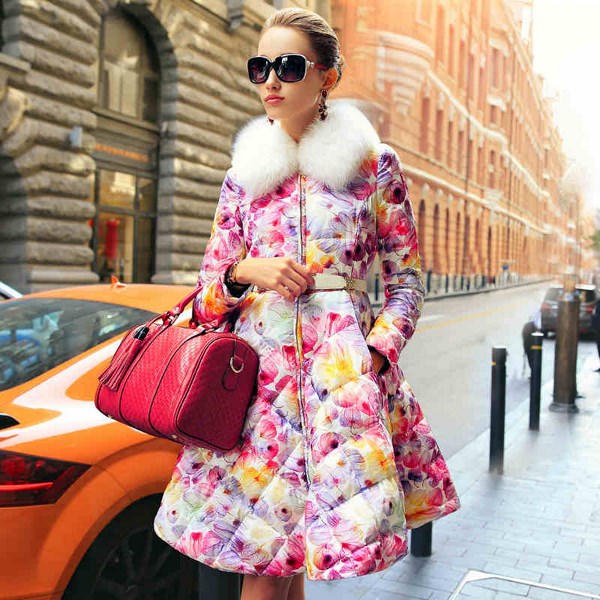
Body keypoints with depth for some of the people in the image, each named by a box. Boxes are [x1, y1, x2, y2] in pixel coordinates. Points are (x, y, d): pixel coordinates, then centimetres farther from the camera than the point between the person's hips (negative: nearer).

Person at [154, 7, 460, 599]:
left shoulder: (375, 165, 5)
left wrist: (375, 353, -8)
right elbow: (209, 289, 14)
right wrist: (248, 271, -7)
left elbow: (406, 282, 7)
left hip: (343, 369, -2)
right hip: (258, 367, 2)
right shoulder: (244, 173, 12)